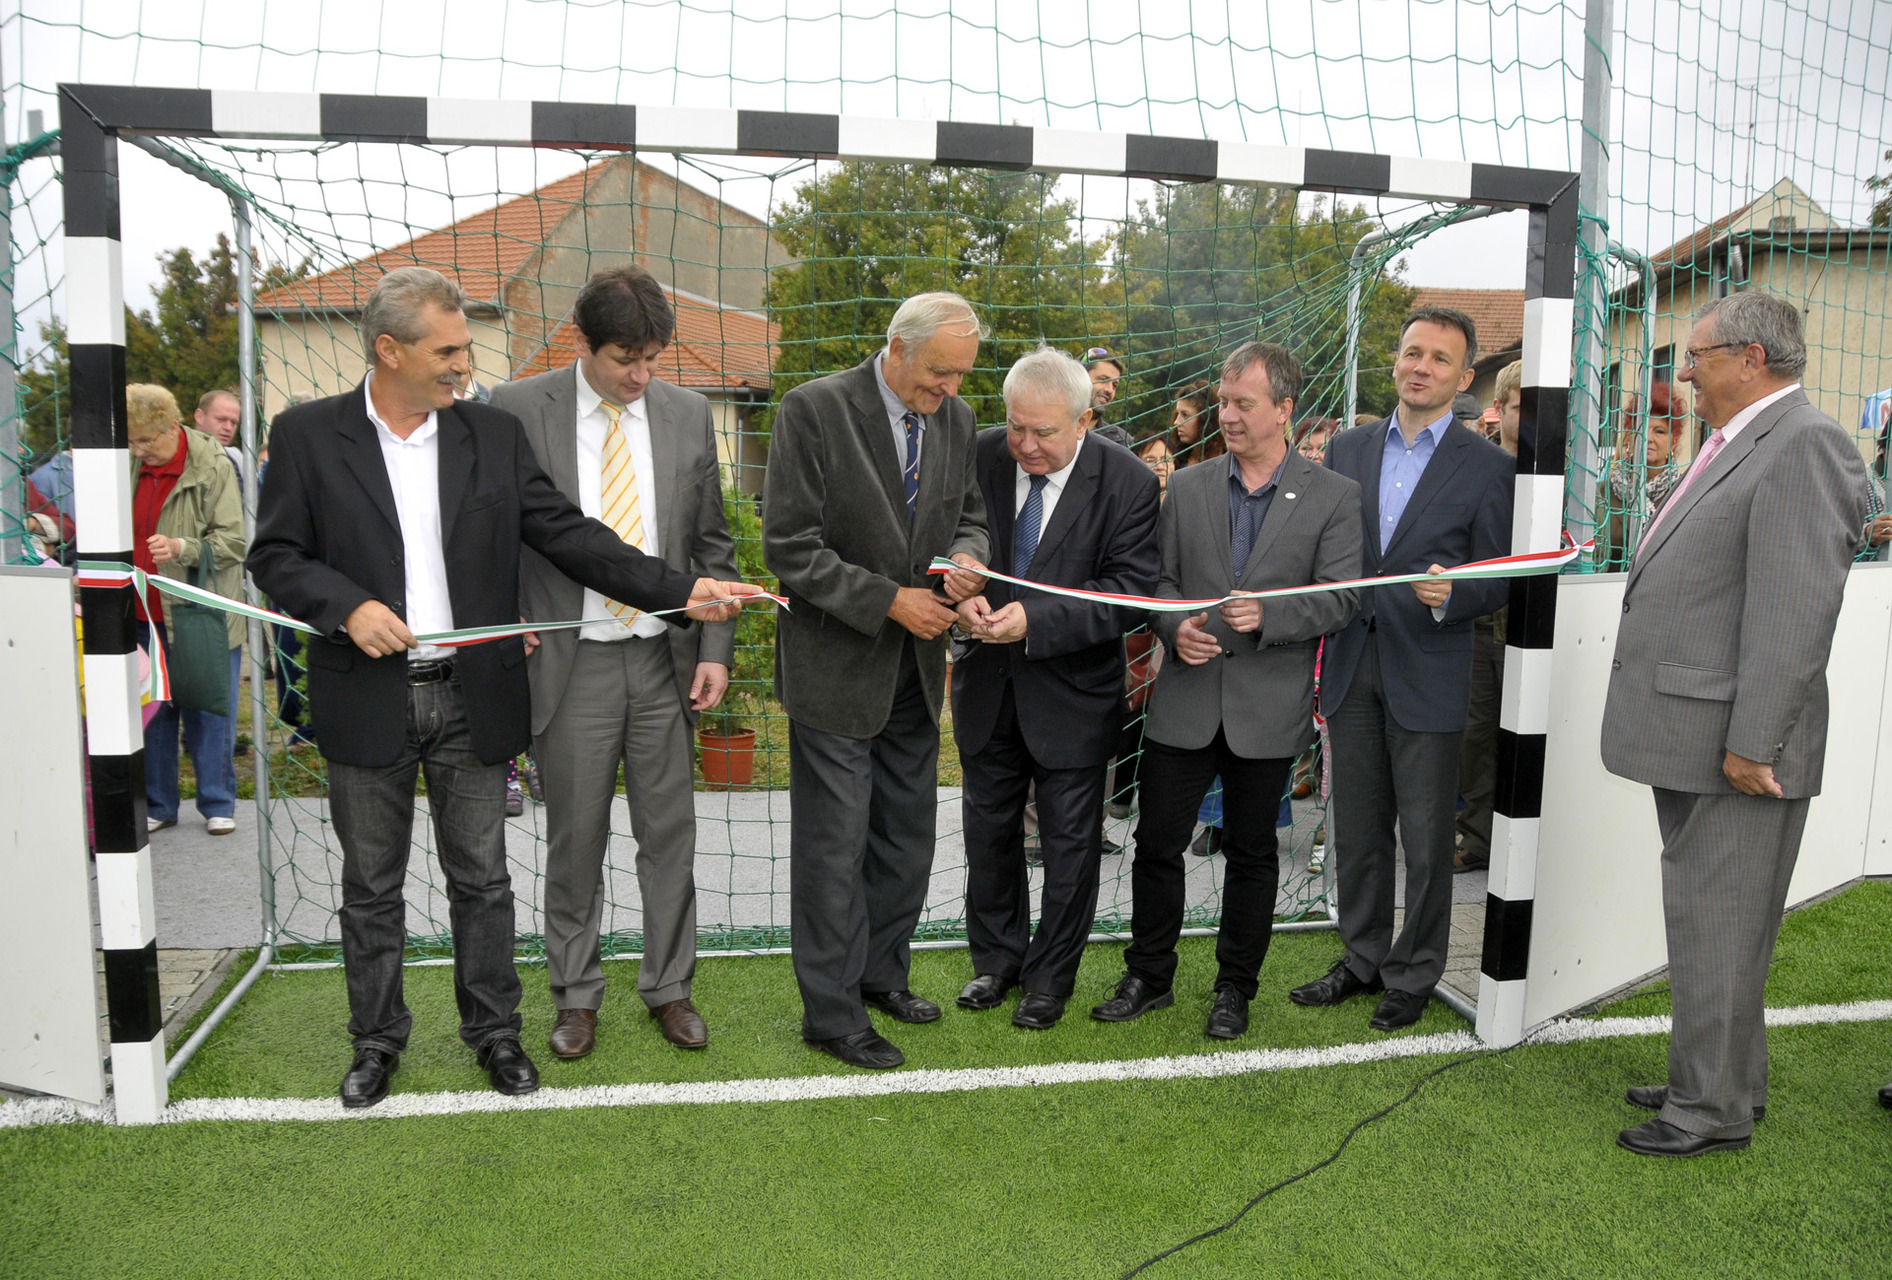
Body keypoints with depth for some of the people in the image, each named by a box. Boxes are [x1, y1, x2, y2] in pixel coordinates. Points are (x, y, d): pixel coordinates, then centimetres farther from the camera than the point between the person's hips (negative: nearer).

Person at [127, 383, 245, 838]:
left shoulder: (213, 468, -8)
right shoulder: (132, 469, 7)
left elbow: (233, 542, -12)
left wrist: (183, 548, -26)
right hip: (147, 616, 5)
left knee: (209, 714, 3)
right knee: (153, 713, 9)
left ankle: (217, 804, 16)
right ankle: (158, 805, 20)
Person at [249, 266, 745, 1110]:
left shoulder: (494, 434, 4)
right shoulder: (307, 435, -1)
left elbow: (568, 534, 1)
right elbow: (274, 556, 1)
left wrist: (681, 592, -8)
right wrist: (348, 606, -18)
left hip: (472, 698, 1)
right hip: (367, 701, -1)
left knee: (482, 879, 10)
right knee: (371, 885, 12)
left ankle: (493, 1030, 26)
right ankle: (377, 1039, 29)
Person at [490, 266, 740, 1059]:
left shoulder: (687, 413, 4)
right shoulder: (517, 411, -5)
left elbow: (712, 546, 8)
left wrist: (716, 649, 2)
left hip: (665, 659, 2)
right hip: (571, 664, -2)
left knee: (669, 833, 10)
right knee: (575, 839, 8)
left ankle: (669, 987, 26)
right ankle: (576, 994, 26)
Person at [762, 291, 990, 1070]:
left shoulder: (955, 418, 3)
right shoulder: (814, 409, -15)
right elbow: (789, 546, -18)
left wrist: (966, 554, -8)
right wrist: (890, 600, -20)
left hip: (915, 665, 6)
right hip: (836, 665, -6)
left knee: (908, 835, 17)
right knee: (834, 846, 3)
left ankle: (880, 973, 37)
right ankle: (831, 1013, 18)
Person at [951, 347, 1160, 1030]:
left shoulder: (1128, 482, -16)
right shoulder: (979, 457, -7)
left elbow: (1131, 591, -20)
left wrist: (1034, 621, -30)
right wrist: (962, 596, -22)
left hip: (1073, 691, -3)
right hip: (987, 684, 3)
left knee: (1069, 843, 10)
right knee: (989, 828, 17)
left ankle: (1052, 976, 30)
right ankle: (997, 958, 38)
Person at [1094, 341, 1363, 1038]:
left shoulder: (1334, 496, -1)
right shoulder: (1187, 487, 7)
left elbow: (1341, 598, -4)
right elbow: (1161, 580, 10)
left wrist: (1268, 616, -19)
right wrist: (1175, 627, -10)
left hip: (1269, 707, -2)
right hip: (1186, 700, 2)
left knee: (1251, 852, 11)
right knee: (1157, 843, 6)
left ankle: (1235, 986, 28)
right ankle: (1149, 977, 25)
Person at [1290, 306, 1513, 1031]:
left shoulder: (1488, 467, -1)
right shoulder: (1347, 451, 10)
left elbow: (1499, 582, -1)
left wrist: (1451, 597, -23)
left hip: (1427, 677, -3)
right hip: (1350, 669, 4)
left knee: (1426, 839, 5)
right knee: (1356, 831, 13)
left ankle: (1413, 977, 21)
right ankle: (1363, 960, 29)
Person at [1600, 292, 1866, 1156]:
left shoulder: (1803, 445, -14)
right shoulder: (1734, 446, 17)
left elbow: (1796, 609, -21)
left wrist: (1752, 743, -22)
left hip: (1734, 746, -10)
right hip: (1691, 737, 10)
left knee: (1716, 928, 0)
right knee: (1701, 920, 19)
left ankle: (1714, 1111, 14)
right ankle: (1711, 1079, 33)